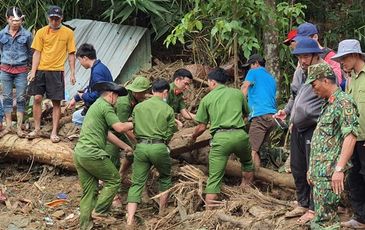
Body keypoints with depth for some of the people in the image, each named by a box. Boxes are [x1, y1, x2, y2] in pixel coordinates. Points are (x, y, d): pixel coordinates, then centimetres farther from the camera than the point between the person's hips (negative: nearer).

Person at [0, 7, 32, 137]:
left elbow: (31, 53, 7)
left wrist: (29, 66, 13)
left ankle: (19, 127, 8)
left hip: (21, 71, -2)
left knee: (21, 98, 1)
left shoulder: (26, 35, -5)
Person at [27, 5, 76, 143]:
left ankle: (54, 132, 7)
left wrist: (73, 73, 0)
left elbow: (71, 54, 4)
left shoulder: (68, 33, 1)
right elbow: (37, 53, 3)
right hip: (41, 70, 1)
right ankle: (37, 130, 11)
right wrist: (33, 72, -5)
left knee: (56, 102, 0)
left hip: (56, 71, -1)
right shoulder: (41, 32, 2)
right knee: (37, 98, -2)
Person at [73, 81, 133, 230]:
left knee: (89, 191, 12)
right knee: (114, 180, 6)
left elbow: (107, 134, 28)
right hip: (92, 154, -9)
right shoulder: (105, 106, -7)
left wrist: (124, 146, 31)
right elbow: (120, 128, -14)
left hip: (79, 153, 9)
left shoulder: (96, 106, 24)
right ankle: (99, 211, 3)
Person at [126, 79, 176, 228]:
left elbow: (132, 128, 10)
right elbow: (169, 134, 3)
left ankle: (130, 220, -7)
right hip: (159, 147, -2)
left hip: (140, 147, 2)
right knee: (165, 178, 23)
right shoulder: (168, 110, 2)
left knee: (137, 183, 4)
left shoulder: (138, 107, 9)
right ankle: (162, 212, 29)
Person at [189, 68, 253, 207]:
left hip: (220, 137, -2)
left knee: (214, 178, 0)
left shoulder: (207, 99, 10)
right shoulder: (238, 93, 15)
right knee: (247, 163, 32)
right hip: (239, 134, 2)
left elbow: (202, 127, 10)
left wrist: (192, 138, 30)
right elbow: (246, 113, 29)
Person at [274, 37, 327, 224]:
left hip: (313, 128, -8)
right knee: (297, 168, 17)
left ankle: (313, 209, 11)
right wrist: (286, 111, 9)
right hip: (297, 128, 8)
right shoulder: (299, 72, 10)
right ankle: (302, 204, 32)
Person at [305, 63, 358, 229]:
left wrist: (339, 169, -26)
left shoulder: (344, 102, -11)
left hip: (329, 174, -10)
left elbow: (350, 137, -20)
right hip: (319, 172, 10)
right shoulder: (328, 104, 19)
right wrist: (312, 169, 22)